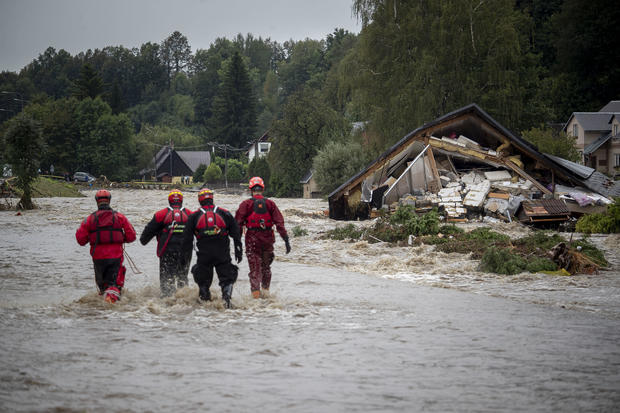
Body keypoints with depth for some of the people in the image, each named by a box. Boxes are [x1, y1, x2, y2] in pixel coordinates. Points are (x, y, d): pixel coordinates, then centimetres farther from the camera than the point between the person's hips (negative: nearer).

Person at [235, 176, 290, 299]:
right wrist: (286, 239, -1)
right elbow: (279, 222, -2)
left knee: (255, 268, 2)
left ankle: (256, 294, -6)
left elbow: (238, 223, -5)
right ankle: (266, 290, 23)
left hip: (252, 239, -2)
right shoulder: (270, 204, 2)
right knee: (266, 266, 20)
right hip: (268, 238, 2)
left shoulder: (246, 204, -3)